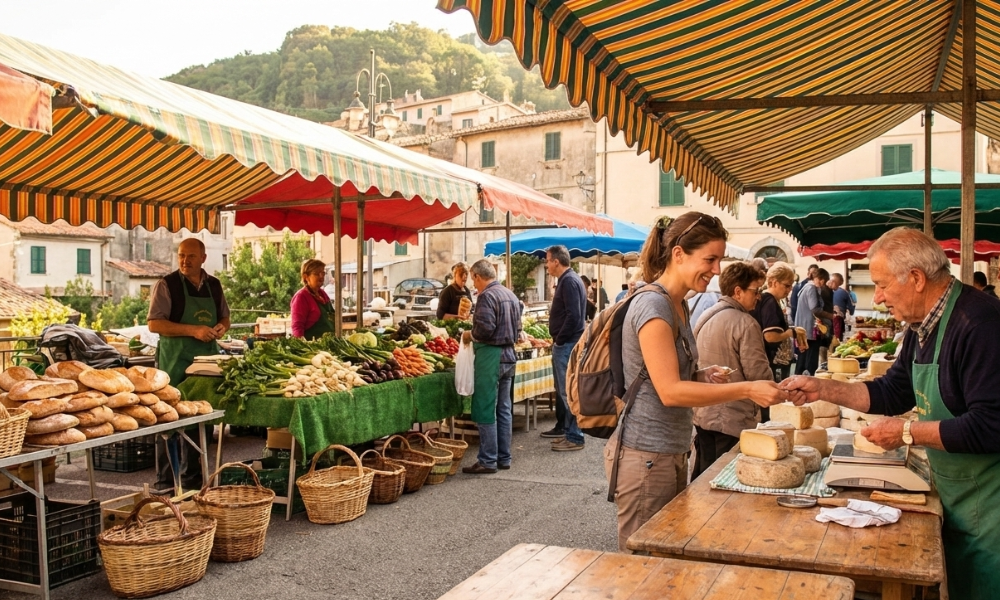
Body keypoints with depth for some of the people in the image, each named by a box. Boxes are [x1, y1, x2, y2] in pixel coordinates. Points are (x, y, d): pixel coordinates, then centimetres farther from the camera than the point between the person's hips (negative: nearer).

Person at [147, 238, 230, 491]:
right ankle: (165, 482, 8)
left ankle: (192, 477, 23)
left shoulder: (214, 285, 11)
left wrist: (221, 327, -3)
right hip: (175, 360, -5)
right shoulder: (167, 285, -5)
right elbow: (154, 323, -11)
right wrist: (193, 330, -20)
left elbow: (224, 317, 21)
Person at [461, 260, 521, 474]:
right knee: (504, 409, 13)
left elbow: (485, 329, -21)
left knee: (485, 411, -2)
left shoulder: (487, 296, -13)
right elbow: (517, 328, 17)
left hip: (491, 356, -9)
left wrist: (470, 335, -4)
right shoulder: (511, 295, 14)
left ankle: (488, 461, 1)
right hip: (509, 355, 9)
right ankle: (504, 458, 19)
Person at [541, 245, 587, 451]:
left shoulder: (570, 281, -17)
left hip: (567, 344, -11)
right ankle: (563, 427, 31)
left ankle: (575, 437, -3)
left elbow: (573, 315, -25)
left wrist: (559, 340, -17)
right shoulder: (567, 280, 15)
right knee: (562, 389, 19)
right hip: (563, 343, 11)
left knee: (569, 391, -7)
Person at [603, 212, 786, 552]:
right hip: (645, 456, -9)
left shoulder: (678, 306, 11)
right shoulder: (653, 306, -18)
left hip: (671, 453, 9)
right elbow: (669, 391, -23)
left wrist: (703, 376, 0)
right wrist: (747, 390, -24)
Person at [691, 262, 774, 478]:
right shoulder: (745, 323, -17)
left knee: (703, 476, 16)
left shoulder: (704, 317, 7)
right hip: (733, 420, -8)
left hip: (703, 414, 8)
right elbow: (758, 374, -18)